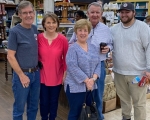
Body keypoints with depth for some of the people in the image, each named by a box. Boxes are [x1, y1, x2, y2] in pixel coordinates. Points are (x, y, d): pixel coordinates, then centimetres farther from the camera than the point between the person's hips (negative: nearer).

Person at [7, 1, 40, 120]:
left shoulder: (35, 29, 4)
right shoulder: (15, 31, -13)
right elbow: (10, 56, -14)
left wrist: (37, 69, 6)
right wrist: (22, 75, -13)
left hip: (36, 73, 6)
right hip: (22, 74, -5)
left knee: (34, 106, 18)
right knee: (19, 107, 10)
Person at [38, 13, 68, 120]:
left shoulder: (62, 39, -9)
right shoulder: (39, 38, -8)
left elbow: (66, 58, -2)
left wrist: (65, 73, -2)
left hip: (57, 76, 0)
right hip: (42, 75, 0)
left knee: (54, 101, 16)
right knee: (44, 101, 14)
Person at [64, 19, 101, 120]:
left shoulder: (93, 47, 9)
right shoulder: (73, 48, -10)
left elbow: (98, 63, 6)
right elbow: (73, 67, -18)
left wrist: (93, 78, -9)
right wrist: (86, 80, -18)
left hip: (90, 86, 6)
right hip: (76, 87, -6)